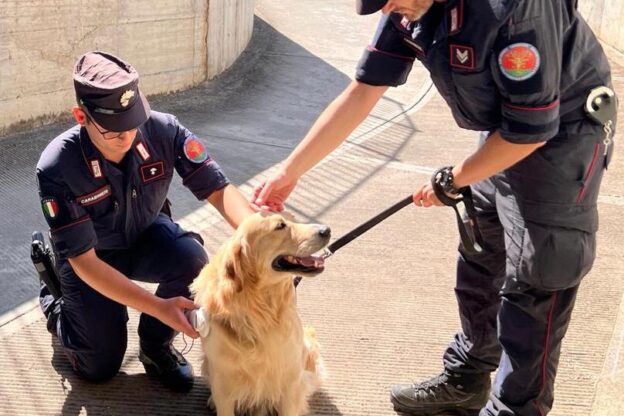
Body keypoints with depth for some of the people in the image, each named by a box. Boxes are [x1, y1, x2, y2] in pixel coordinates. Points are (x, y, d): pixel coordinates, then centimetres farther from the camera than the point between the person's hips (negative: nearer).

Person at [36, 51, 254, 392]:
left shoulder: (163, 130, -27)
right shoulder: (57, 168, -33)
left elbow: (217, 188, -23)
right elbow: (83, 260, -31)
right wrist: (158, 307, -38)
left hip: (146, 236, 2)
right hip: (90, 258, -2)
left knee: (191, 259, -31)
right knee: (100, 368, -1)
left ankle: (155, 346, -2)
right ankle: (53, 301, 29)